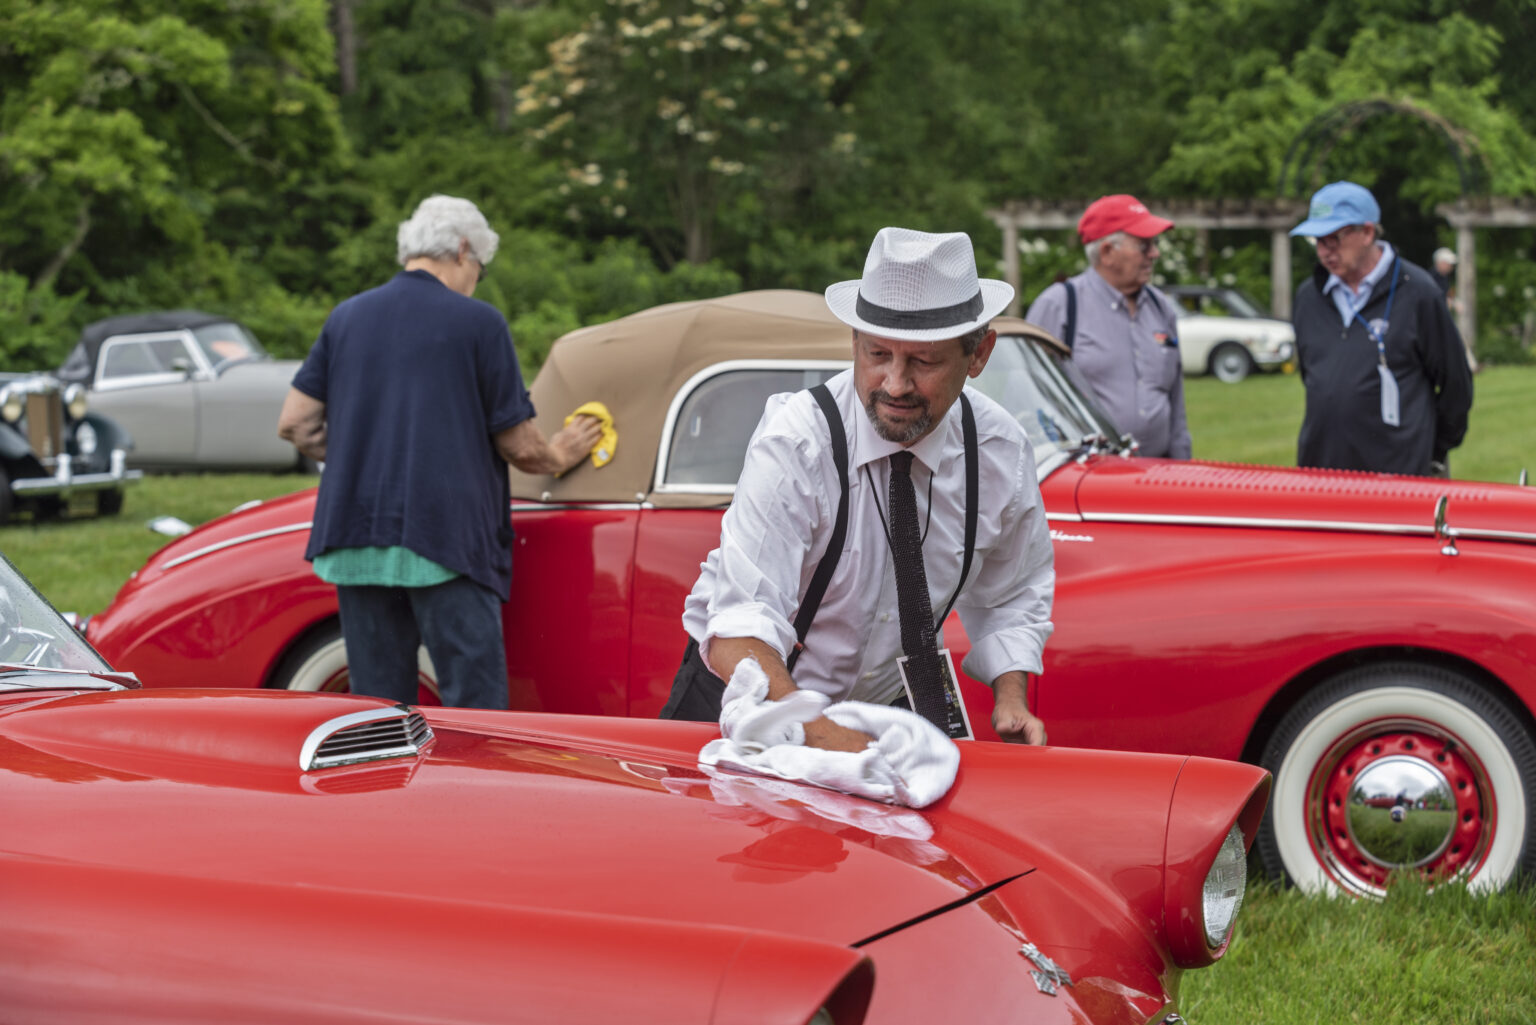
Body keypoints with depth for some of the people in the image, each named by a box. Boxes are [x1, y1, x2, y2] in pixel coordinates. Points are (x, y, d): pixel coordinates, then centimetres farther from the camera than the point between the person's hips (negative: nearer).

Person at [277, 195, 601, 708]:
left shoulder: (347, 317, 12)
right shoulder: (477, 322, -1)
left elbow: (295, 423, 9)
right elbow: (519, 445, 1)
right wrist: (558, 456, 22)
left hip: (355, 542, 5)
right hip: (444, 541, -5)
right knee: (475, 706, -3)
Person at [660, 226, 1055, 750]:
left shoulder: (1001, 449, -10)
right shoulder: (796, 442, -26)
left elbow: (1008, 599, 8)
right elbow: (737, 632, -35)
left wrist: (1011, 698, -10)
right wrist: (818, 731, -52)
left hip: (893, 703, 3)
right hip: (754, 696, -3)